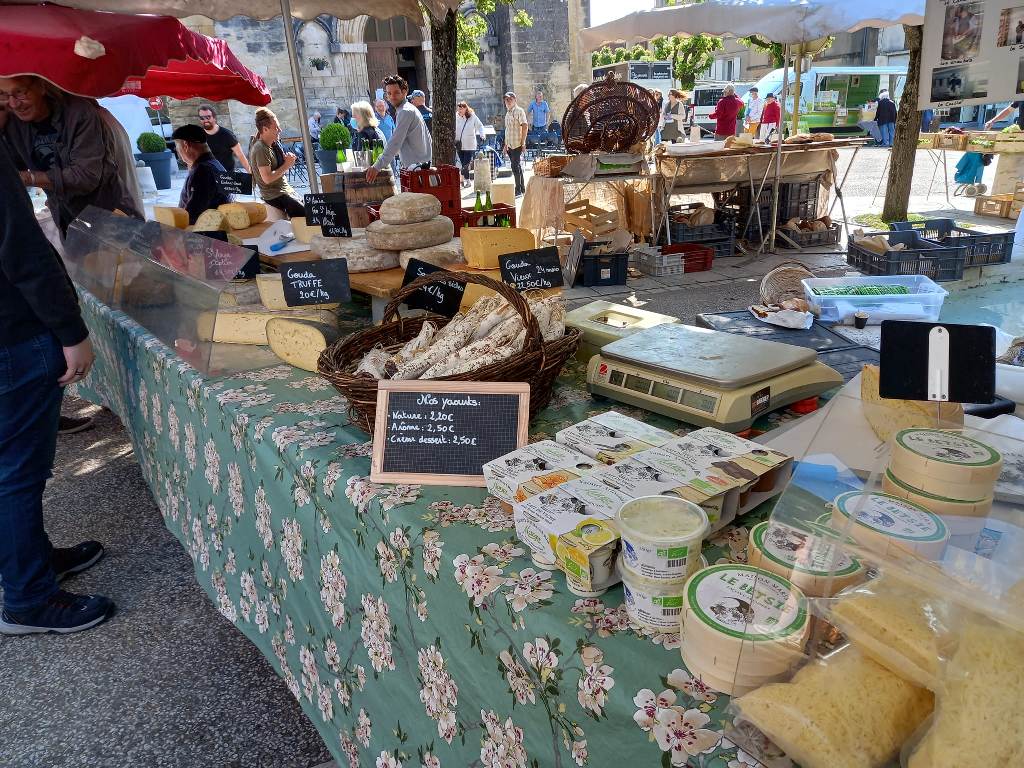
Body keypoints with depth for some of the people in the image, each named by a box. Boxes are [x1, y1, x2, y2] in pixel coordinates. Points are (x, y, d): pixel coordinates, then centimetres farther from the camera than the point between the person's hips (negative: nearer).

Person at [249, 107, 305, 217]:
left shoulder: (273, 144, 12)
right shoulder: (260, 149, -15)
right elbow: (267, 178, -22)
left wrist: (287, 160, -2)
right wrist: (286, 165, -14)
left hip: (285, 190, 9)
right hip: (274, 196, -9)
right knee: (305, 215, -20)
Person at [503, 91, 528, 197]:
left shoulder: (519, 111, -7)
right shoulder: (507, 113, 18)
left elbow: (525, 126, -14)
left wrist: (523, 142, -19)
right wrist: (506, 144, 20)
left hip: (517, 144, -8)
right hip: (510, 144, 9)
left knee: (515, 166, -11)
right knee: (517, 166, 12)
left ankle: (518, 190, -7)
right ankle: (522, 188, 20)